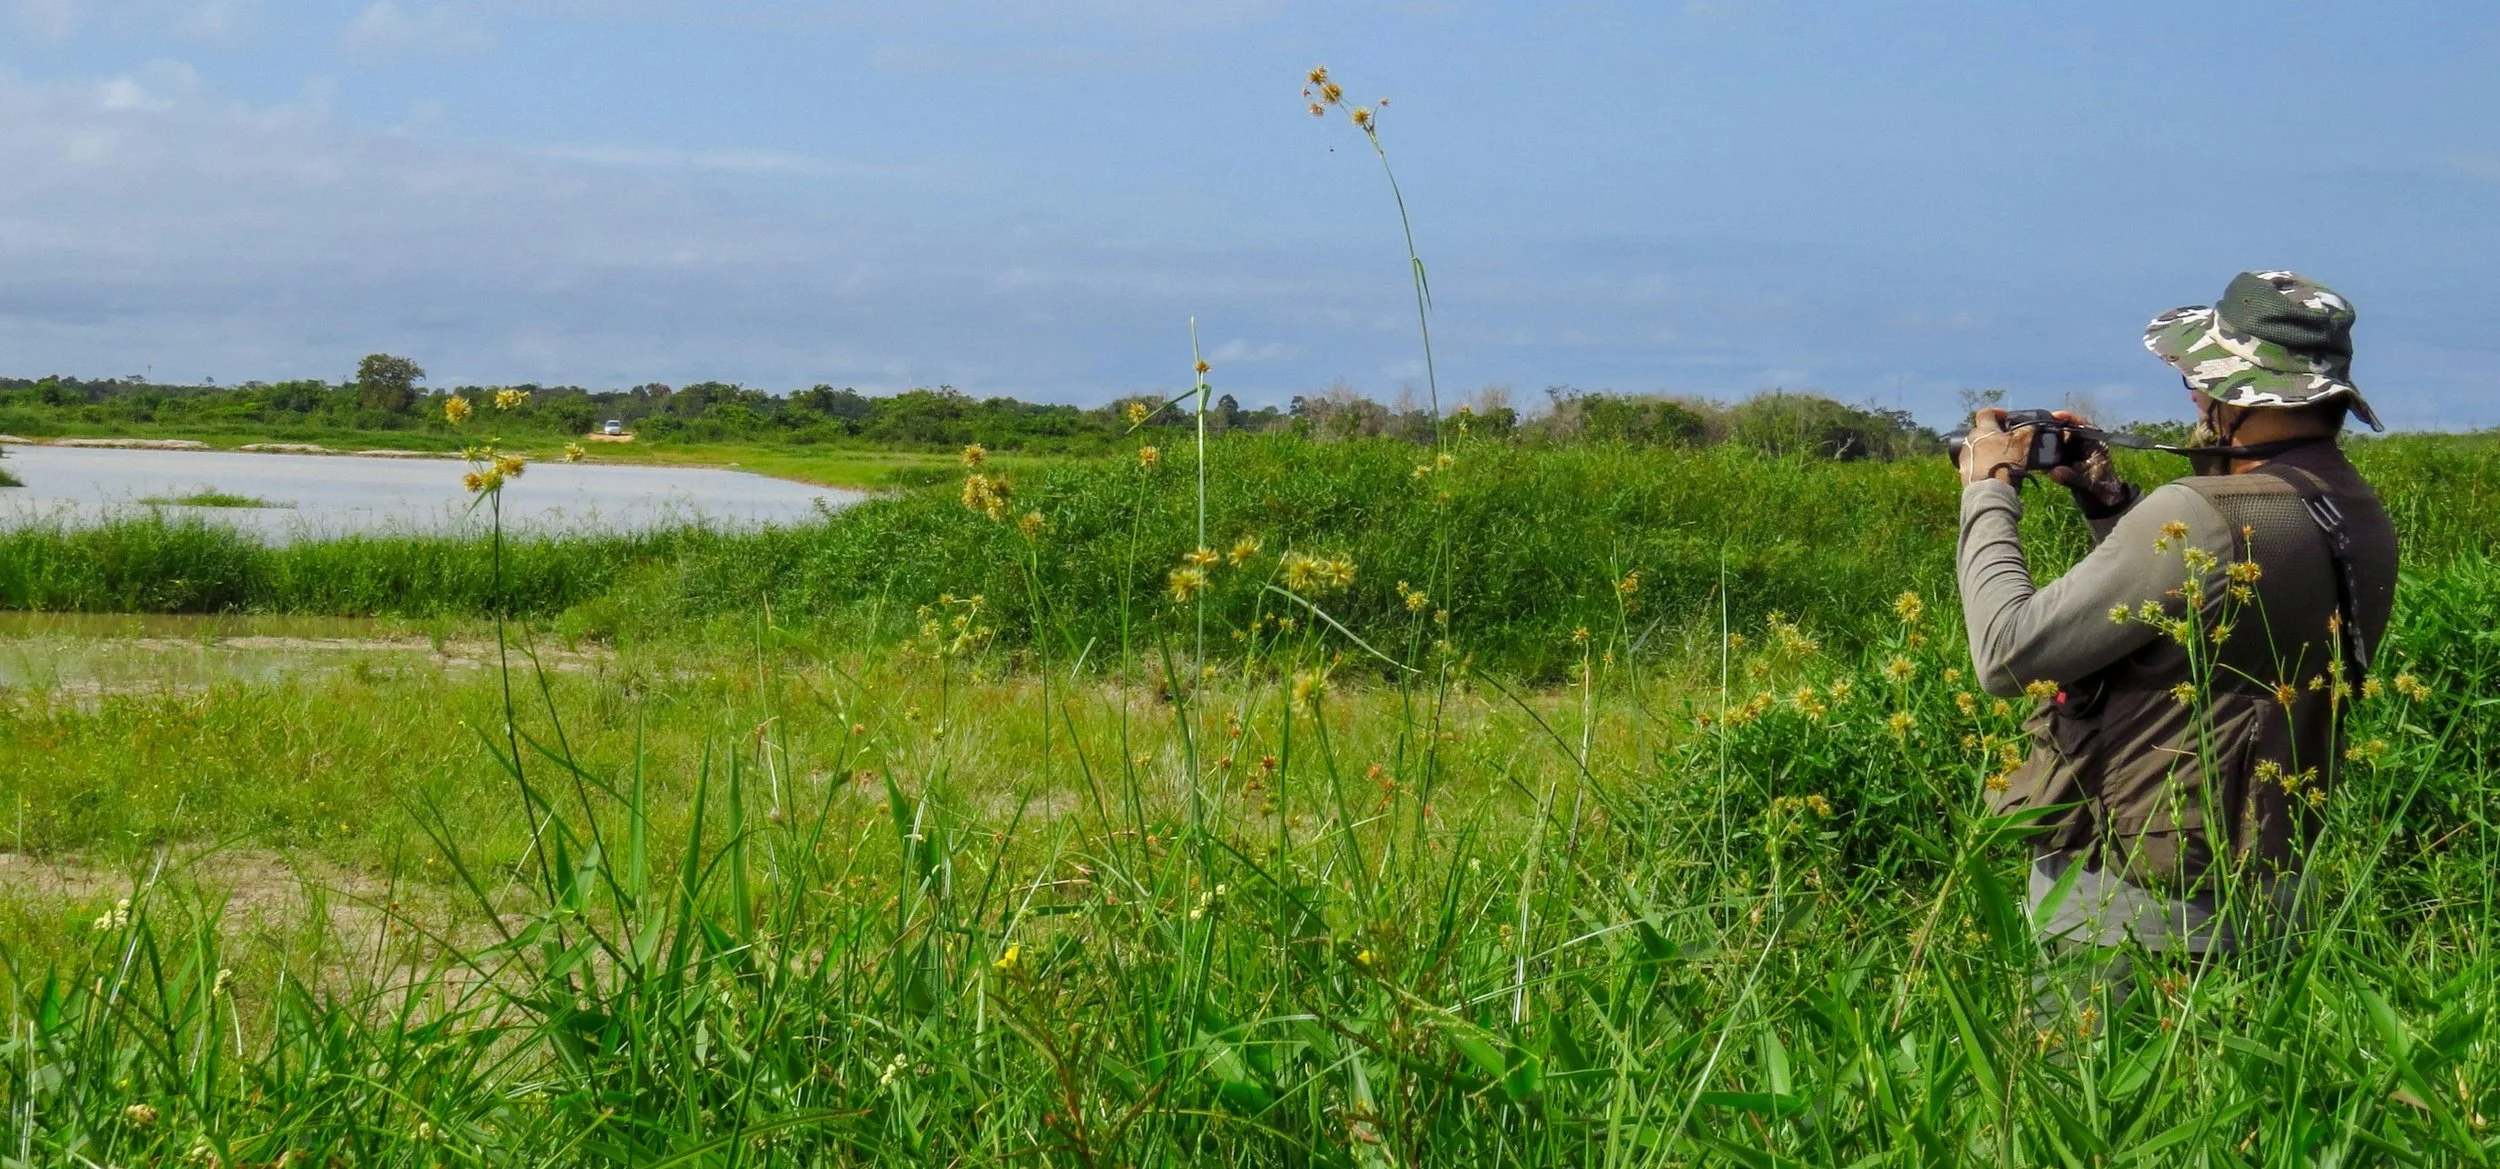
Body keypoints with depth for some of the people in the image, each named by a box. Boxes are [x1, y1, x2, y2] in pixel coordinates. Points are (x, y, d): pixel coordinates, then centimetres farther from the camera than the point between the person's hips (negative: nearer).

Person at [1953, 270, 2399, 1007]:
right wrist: (2106, 500, 15)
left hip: (2125, 908, -9)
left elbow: (2008, 655, -20)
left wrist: (1989, 493, -7)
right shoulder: (2364, 523, 3)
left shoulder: (2202, 518, -24)